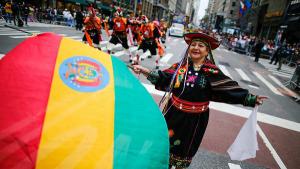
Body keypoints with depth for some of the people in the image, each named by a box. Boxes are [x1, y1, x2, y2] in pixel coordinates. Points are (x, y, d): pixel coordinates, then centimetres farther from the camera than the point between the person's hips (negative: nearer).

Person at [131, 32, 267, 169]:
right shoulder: (180, 66, -5)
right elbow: (162, 77, -1)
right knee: (167, 143, 20)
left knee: (185, 147, 21)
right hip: (174, 114, 2)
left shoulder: (211, 72, -12)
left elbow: (231, 89, -11)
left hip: (195, 119, -1)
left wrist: (252, 99, -17)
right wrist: (143, 70, -6)